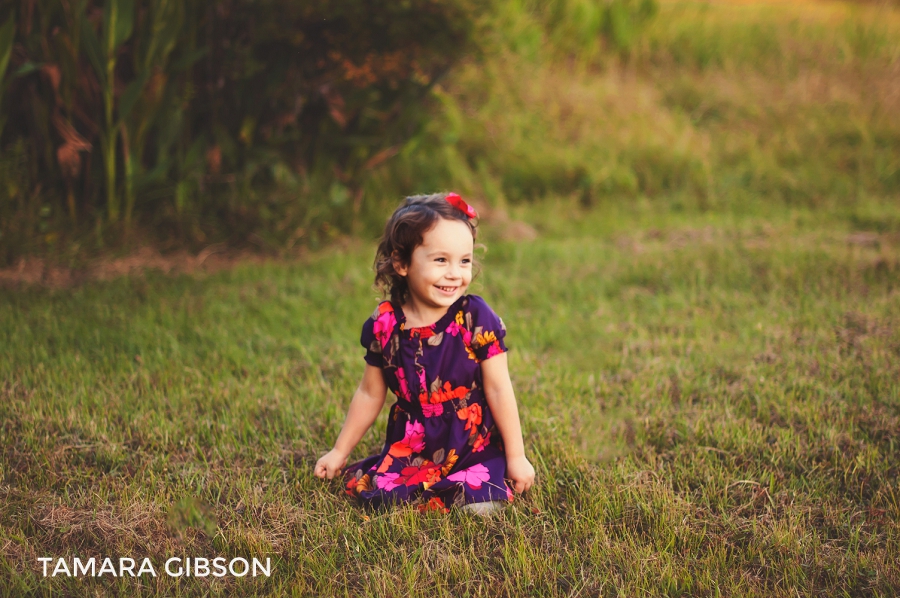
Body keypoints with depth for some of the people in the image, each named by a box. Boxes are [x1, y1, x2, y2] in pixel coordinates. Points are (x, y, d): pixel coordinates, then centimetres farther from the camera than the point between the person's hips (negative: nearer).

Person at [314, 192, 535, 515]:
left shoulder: (476, 318, -13)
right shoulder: (384, 324, -5)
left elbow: (498, 389, -8)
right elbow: (370, 394, 7)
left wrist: (516, 456, -5)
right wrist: (339, 452, 12)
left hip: (474, 447, -2)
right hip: (411, 446, 2)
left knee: (481, 506, -22)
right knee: (373, 491, -18)